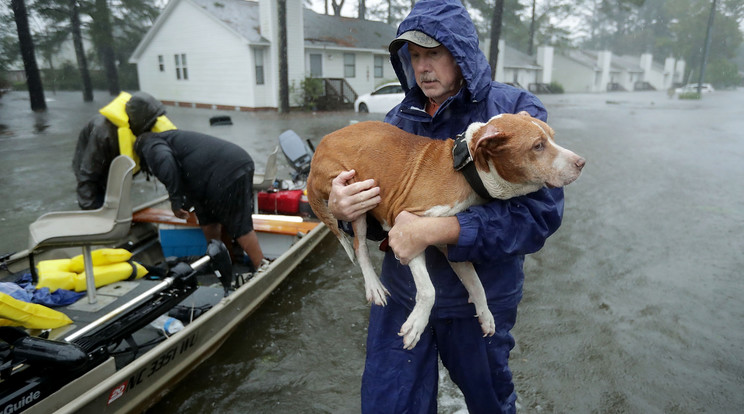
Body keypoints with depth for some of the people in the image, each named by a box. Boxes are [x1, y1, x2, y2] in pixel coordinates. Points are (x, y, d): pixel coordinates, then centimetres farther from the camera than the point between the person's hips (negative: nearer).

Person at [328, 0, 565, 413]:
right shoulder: (399, 118, 1)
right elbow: (376, 216, 5)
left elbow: (540, 212, -23)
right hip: (400, 294, 3)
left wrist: (438, 230, -31)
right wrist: (341, 209, -20)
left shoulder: (516, 110, -12)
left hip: (478, 301, -2)